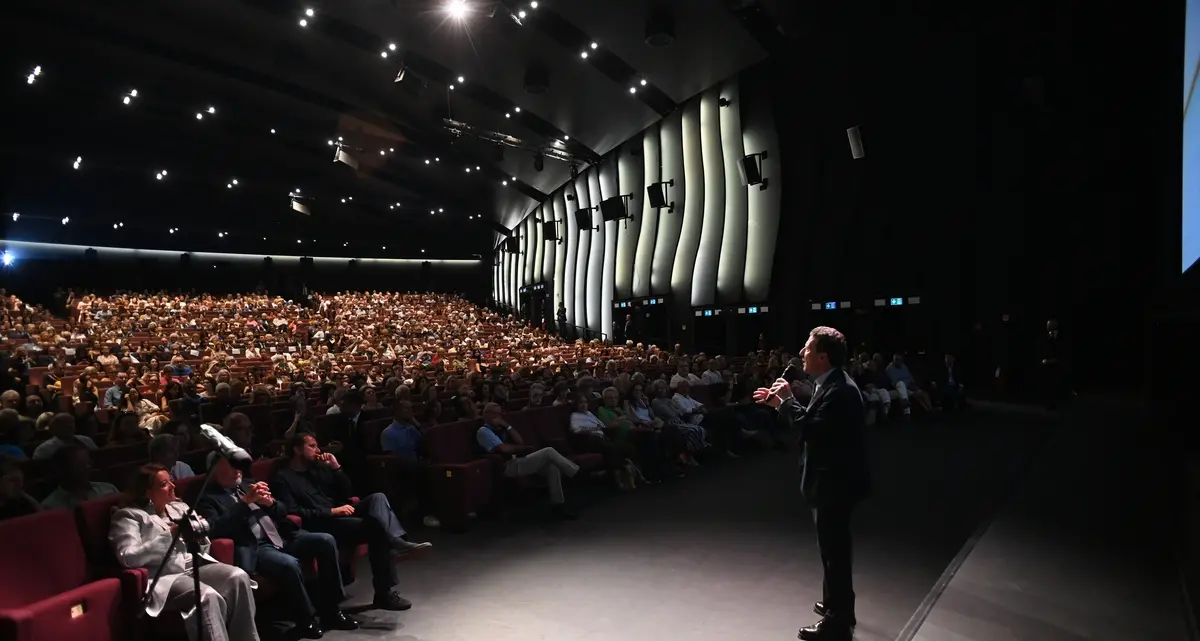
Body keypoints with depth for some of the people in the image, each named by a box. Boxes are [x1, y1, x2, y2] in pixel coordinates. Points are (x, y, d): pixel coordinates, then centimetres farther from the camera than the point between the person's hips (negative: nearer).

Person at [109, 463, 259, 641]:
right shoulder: (129, 515, 3)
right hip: (164, 577, -6)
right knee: (208, 597, -34)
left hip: (195, 567, 6)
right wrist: (169, 535, -17)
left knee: (238, 577, -23)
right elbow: (128, 558, -13)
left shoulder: (179, 507, 20)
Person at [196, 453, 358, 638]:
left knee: (326, 541, -13)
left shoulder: (249, 484, 20)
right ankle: (306, 620, -10)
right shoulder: (208, 498, 2)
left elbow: (283, 511, 19)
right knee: (289, 564, -35)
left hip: (280, 539, 7)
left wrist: (270, 503, -5)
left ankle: (331, 610, -4)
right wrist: (245, 502, -21)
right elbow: (214, 530, -17)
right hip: (252, 549, -7)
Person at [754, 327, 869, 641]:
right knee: (834, 548, 23)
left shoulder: (840, 390, -25)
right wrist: (779, 403, 5)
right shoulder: (831, 384, 7)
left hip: (835, 483, -11)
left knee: (834, 550, 2)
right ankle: (837, 605, 41)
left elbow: (811, 428, -30)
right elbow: (812, 422, 11)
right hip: (831, 480, 11)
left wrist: (786, 399, -21)